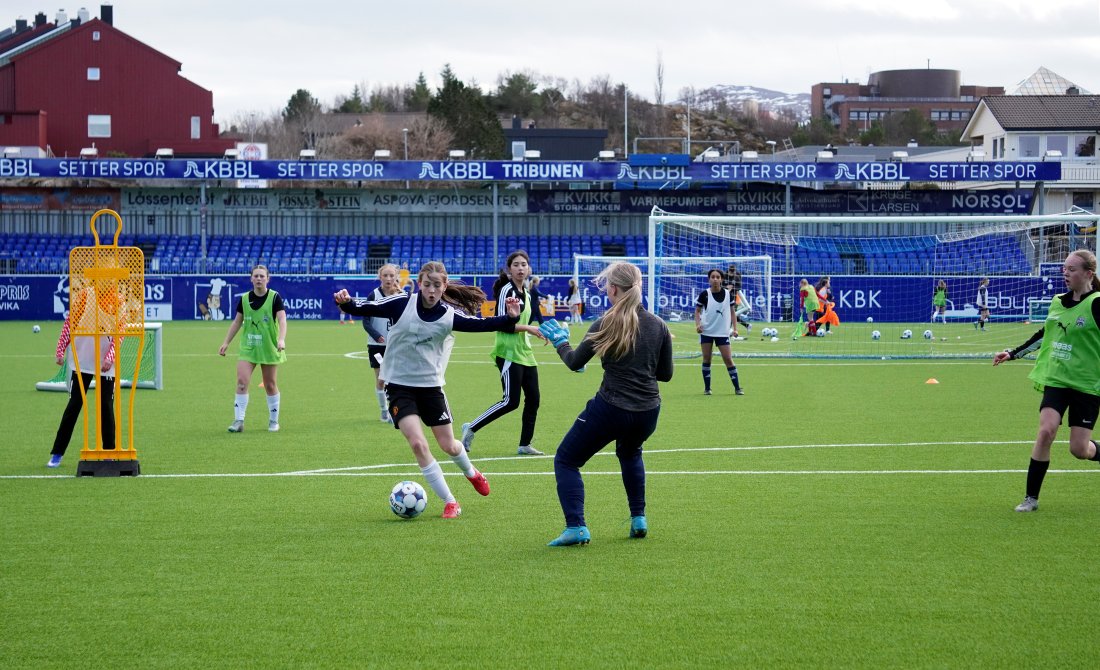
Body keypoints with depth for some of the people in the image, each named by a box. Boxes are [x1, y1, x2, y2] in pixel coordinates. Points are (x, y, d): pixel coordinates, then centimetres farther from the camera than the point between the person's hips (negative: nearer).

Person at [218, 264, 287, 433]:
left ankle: (273, 420, 22)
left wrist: (281, 339, -33)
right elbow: (237, 322, 13)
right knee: (242, 381, -11)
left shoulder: (274, 297, -7)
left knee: (270, 385, 6)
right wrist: (226, 342, 10)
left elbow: (282, 320, -17)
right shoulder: (244, 299, 3)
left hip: (269, 348, -2)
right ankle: (238, 420, -8)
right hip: (248, 348, 2)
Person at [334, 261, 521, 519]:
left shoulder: (449, 315, -8)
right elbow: (366, 308, -14)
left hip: (430, 385, 2)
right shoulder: (402, 304, -13)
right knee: (418, 443, -17)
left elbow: (481, 324, -9)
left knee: (448, 446, 11)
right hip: (399, 385, -2)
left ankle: (472, 474, 48)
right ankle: (450, 502, -3)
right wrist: (347, 303, -33)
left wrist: (509, 318, -25)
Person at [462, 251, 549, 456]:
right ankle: (471, 428, -2)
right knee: (511, 401, -13)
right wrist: (528, 328, -19)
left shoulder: (527, 294, 15)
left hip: (524, 352, 8)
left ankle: (525, 444, 11)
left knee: (533, 398, 4)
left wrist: (539, 332, 13)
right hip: (508, 352, -8)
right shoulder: (506, 290, -10)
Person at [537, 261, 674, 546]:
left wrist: (560, 341, 20)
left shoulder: (606, 324, -9)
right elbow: (665, 374, 11)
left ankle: (576, 527, -7)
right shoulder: (659, 326, 3)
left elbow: (574, 362, 1)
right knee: (630, 453, 38)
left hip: (611, 409, -5)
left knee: (566, 461, 9)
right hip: (648, 412, 5)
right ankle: (638, 520, 31)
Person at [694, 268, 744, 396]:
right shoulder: (704, 294, -5)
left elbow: (732, 311, 8)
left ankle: (737, 387, 1)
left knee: (728, 359, -4)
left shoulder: (728, 294, -1)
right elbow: (697, 310, 4)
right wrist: (698, 324, -12)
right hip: (706, 332, 0)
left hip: (723, 332, 0)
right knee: (706, 359, 3)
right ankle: (707, 388, 13)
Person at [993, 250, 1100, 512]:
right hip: (1056, 379, 4)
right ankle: (1031, 498, -6)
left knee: (1079, 449, -3)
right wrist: (1012, 353, 21)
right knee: (1046, 430, -14)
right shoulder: (1057, 302, 7)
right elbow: (1044, 334, 20)